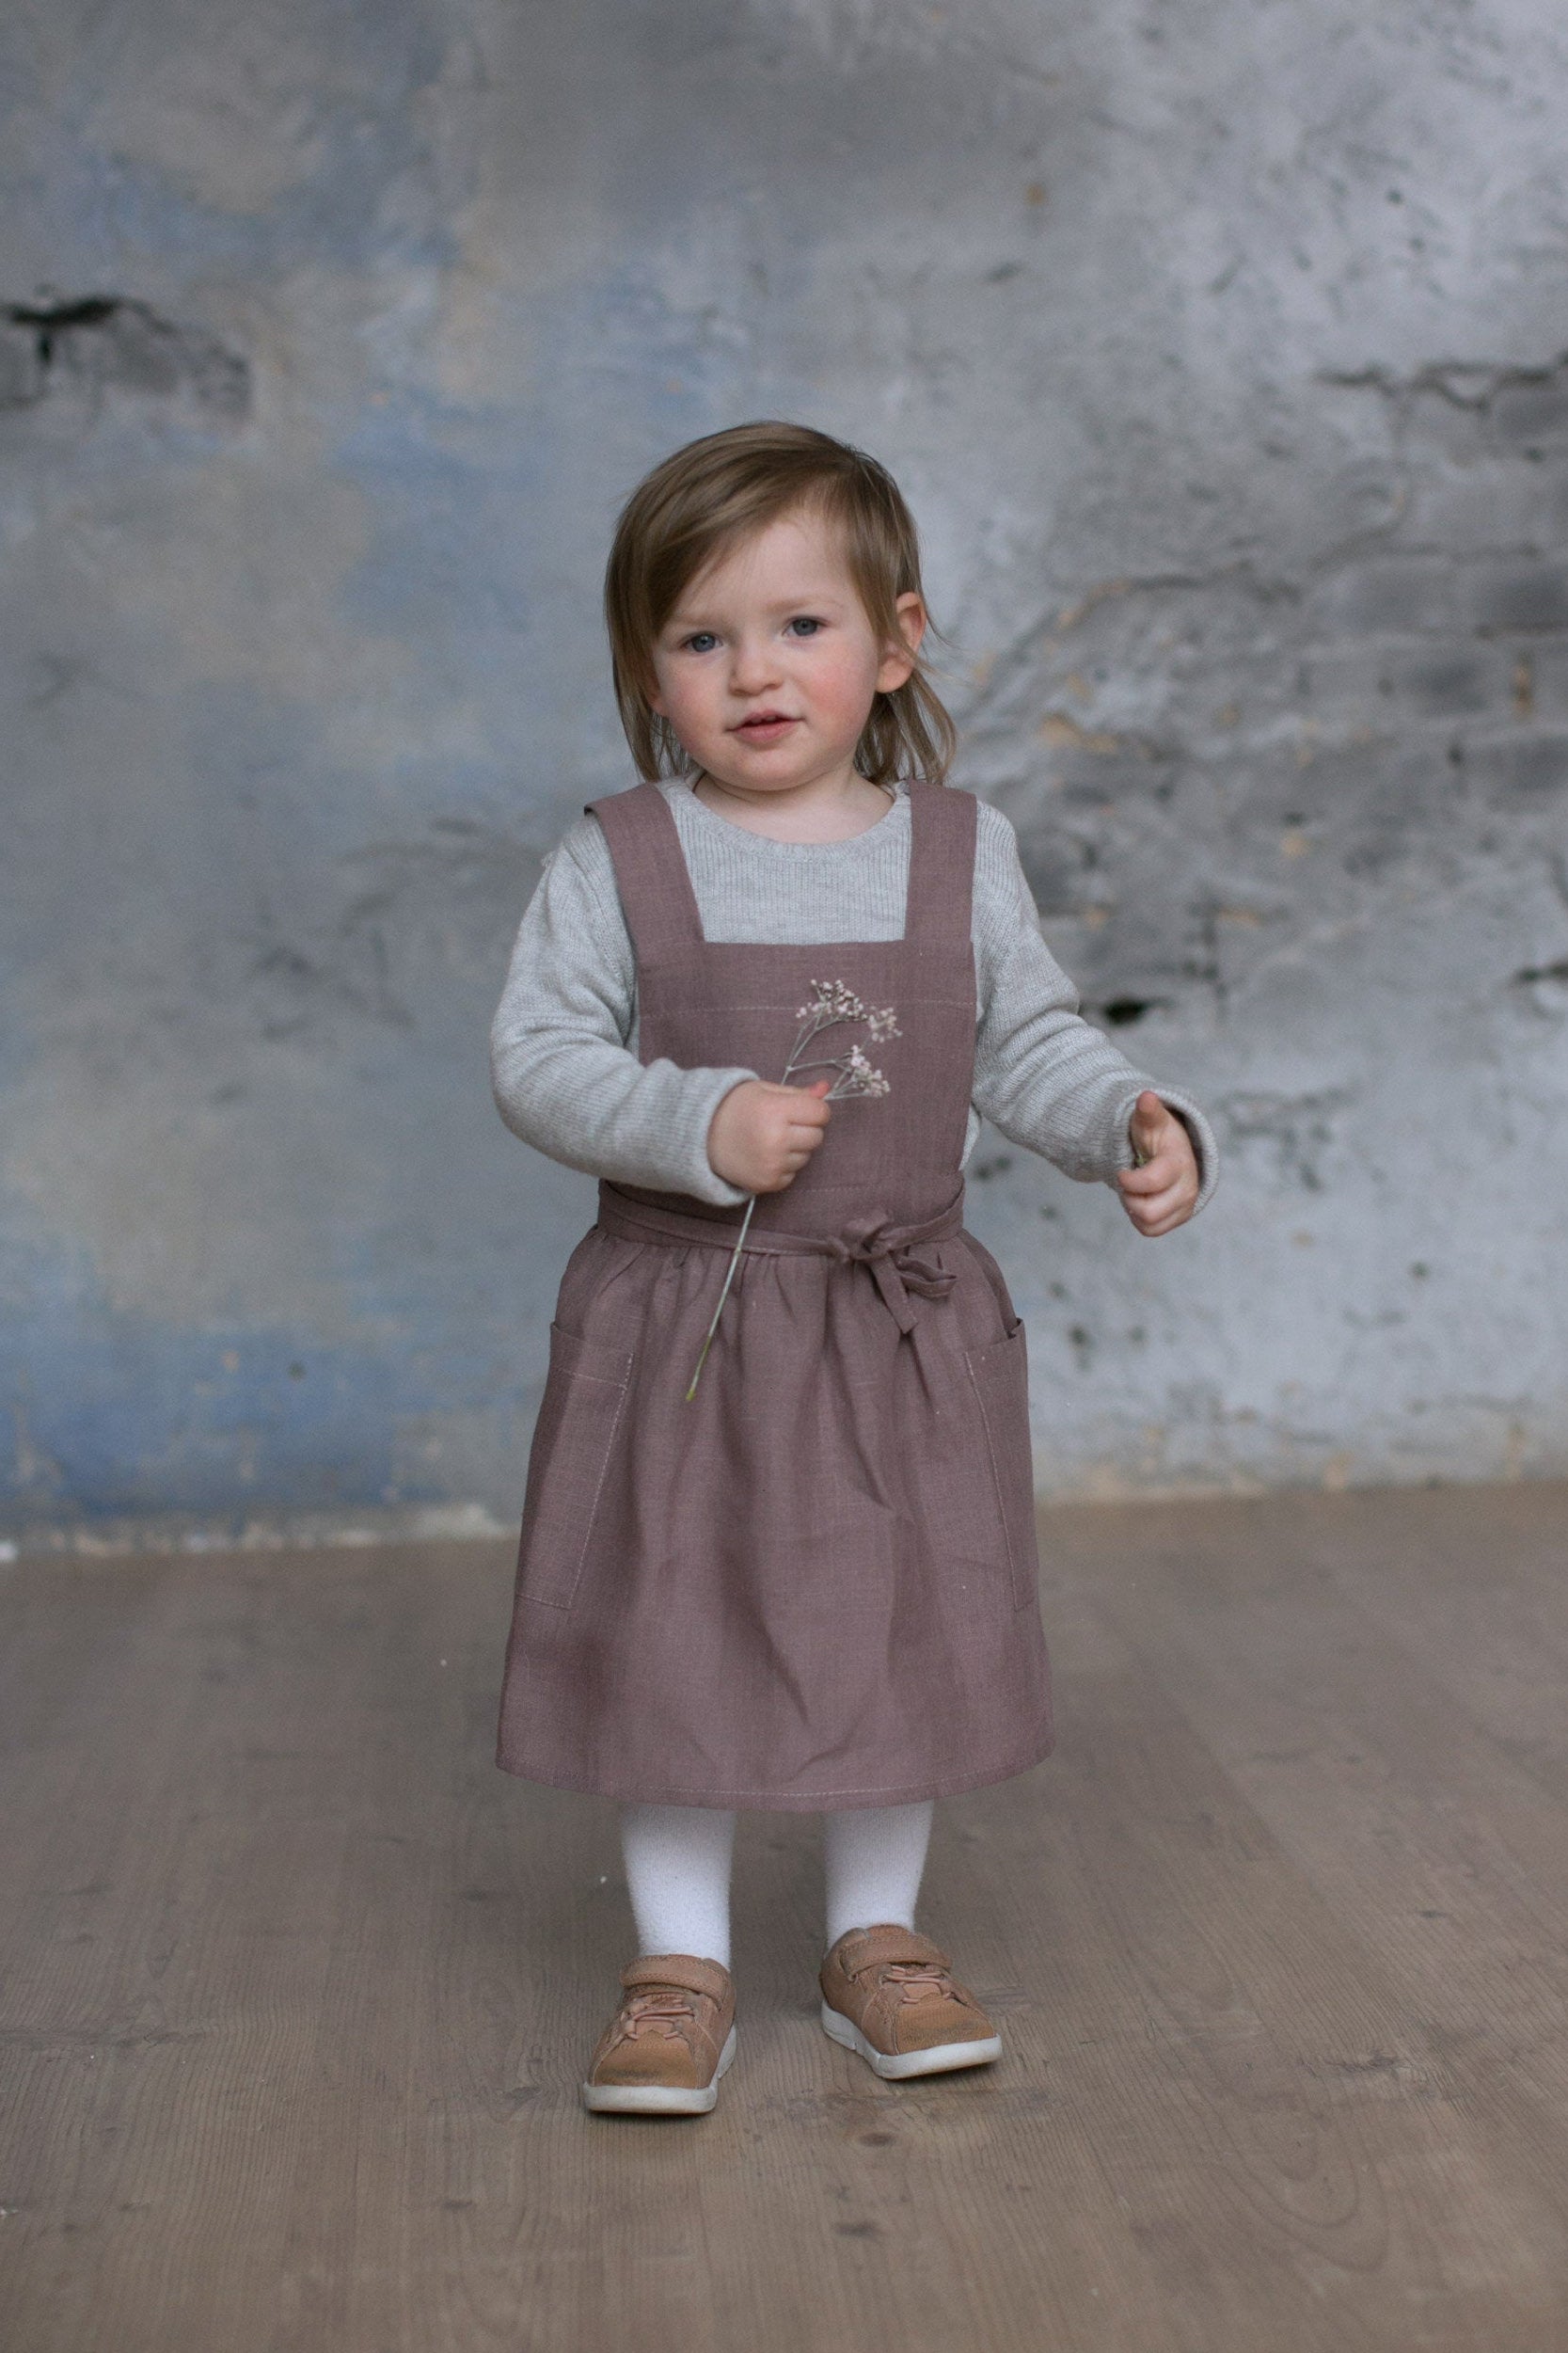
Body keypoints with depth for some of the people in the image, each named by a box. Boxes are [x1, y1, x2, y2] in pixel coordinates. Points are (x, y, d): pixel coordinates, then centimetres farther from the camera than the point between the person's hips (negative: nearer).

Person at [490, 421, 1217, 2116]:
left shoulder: (961, 851, 1)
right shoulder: (616, 862, -7)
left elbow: (1028, 1043, 6)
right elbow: (538, 1055, -8)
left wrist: (1137, 1122, -12)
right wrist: (698, 1125, -22)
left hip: (903, 1328, 2)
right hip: (679, 1323, -2)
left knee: (903, 1638, 11)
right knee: (671, 1639, 5)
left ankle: (876, 1940, 30)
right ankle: (680, 1963, 22)